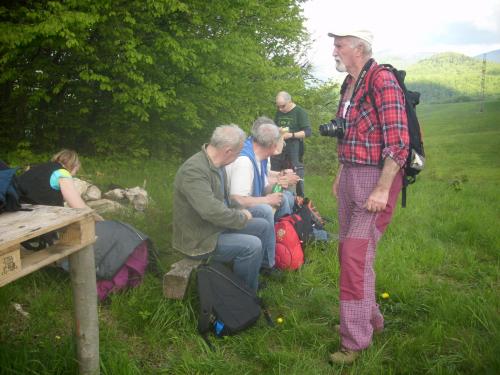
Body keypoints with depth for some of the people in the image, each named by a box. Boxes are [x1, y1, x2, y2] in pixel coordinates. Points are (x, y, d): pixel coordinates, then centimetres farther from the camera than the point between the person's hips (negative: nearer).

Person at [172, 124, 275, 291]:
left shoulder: (216, 164, 2)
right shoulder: (194, 170, -28)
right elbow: (212, 211, -35)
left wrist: (239, 210, 0)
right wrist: (243, 217, -20)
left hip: (218, 224, 10)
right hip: (199, 239, -10)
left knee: (265, 226, 10)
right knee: (252, 245, -22)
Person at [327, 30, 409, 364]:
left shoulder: (383, 81, -14)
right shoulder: (349, 85, 13)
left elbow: (398, 142, -19)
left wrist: (382, 190, -22)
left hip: (376, 179, -9)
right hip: (350, 177, 9)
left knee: (356, 256, -10)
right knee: (348, 252, 14)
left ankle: (357, 340, 2)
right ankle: (370, 318, 31)